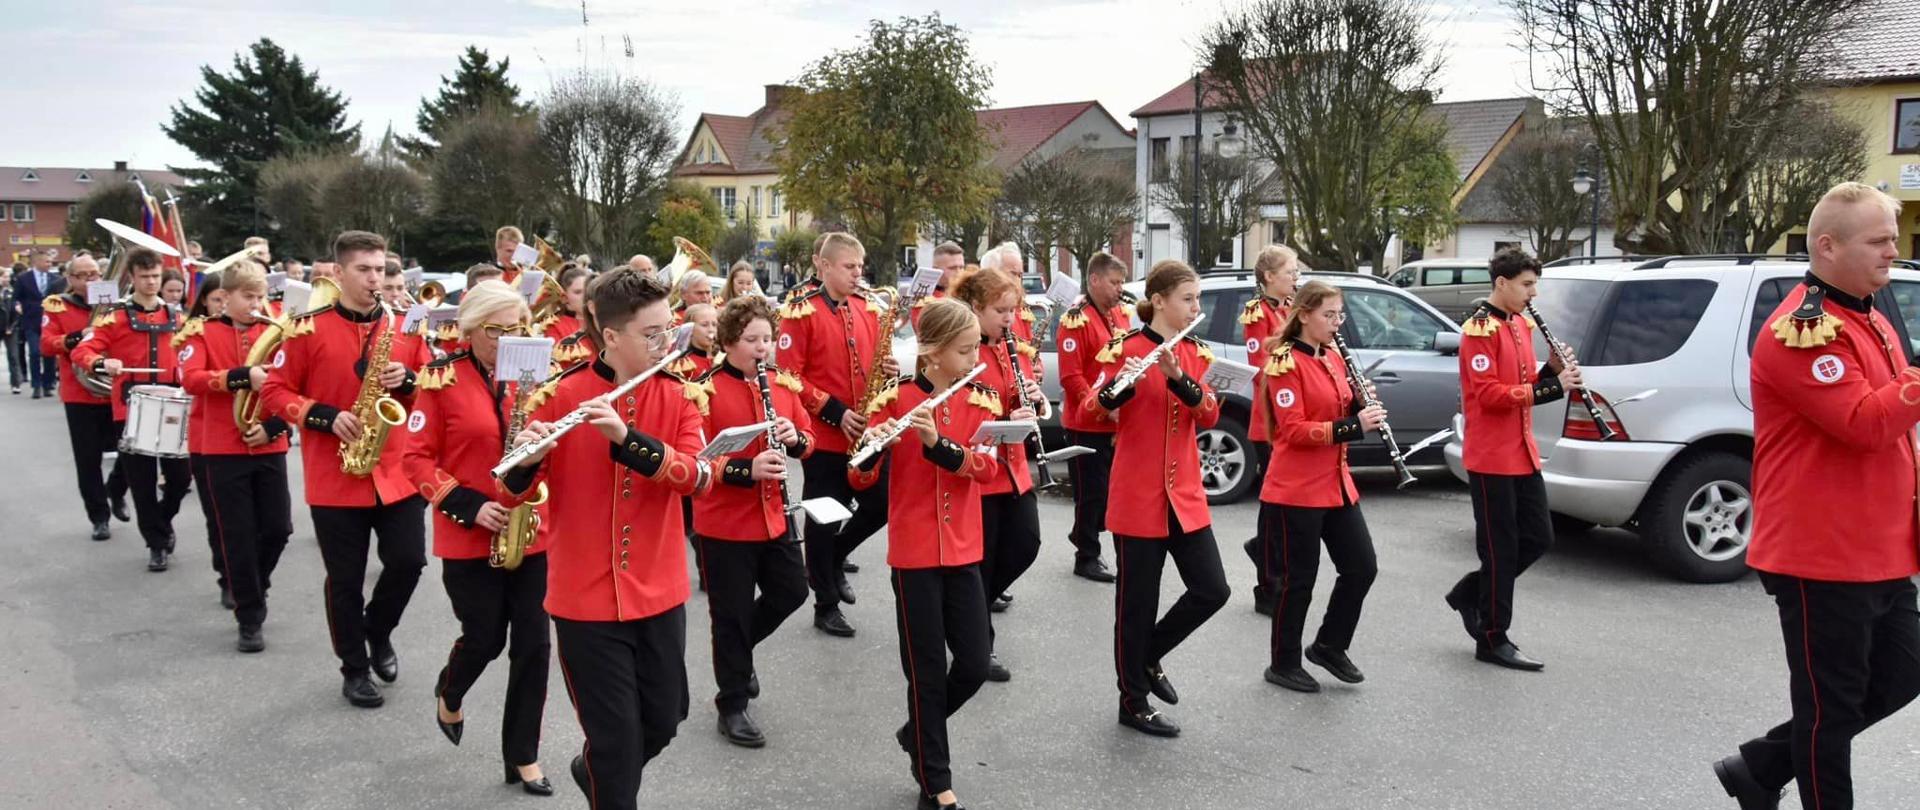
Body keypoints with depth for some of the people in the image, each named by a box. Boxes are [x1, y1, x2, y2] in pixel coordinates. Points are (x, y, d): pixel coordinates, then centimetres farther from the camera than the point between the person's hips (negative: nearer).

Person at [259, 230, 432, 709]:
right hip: (335, 476, -2)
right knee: (345, 579, 6)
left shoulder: (404, 326, 6)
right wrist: (325, 417, -16)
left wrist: (407, 381, -11)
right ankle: (354, 669, 22)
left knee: (408, 561, 1)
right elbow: (275, 392, -2)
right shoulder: (309, 328, -4)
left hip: (398, 472, 3)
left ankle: (379, 631, 30)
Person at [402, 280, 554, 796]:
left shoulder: (531, 376, 7)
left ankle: (523, 756, 16)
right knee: (485, 639, 4)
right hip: (469, 538, -3)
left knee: (533, 643, 2)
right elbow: (417, 458, -7)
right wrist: (468, 505, -17)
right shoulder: (442, 380, -6)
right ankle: (449, 692, 40)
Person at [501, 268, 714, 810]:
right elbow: (516, 489, -7)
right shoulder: (562, 394, -8)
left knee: (663, 722, 16)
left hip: (660, 592, 3)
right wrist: (526, 459, -29)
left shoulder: (678, 398, -1)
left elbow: (700, 478, -16)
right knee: (617, 739, 3)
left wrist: (627, 438, -29)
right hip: (585, 597, -3)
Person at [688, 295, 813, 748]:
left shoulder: (782, 383, 5)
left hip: (774, 514, 6)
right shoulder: (706, 390, -14)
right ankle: (732, 706, 20)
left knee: (792, 591, 15)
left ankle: (738, 648, 41)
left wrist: (794, 437, -13)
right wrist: (746, 469, -31)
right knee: (732, 612, 4)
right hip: (724, 521, -6)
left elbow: (808, 438, 10)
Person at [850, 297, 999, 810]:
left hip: (963, 551, 4)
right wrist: (868, 451, -31)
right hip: (913, 553, -4)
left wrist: (937, 441, -27)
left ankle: (917, 733, 32)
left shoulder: (981, 401, 4)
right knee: (927, 669, 3)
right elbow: (862, 480, -9)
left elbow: (985, 468, -11)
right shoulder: (893, 400, -6)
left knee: (974, 664, 5)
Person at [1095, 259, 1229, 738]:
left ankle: (1149, 658, 28)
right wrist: (1115, 388, -36)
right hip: (1138, 497, -6)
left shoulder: (1195, 352, 9)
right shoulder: (1125, 349, -10)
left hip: (1186, 494, 6)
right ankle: (1133, 702, 18)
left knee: (1213, 590, 5)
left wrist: (1178, 377, -20)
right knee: (1138, 602, 2)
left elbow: (1209, 416, -4)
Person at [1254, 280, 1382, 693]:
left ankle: (1329, 646, 27)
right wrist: (1353, 425, -26)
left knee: (1363, 567, 9)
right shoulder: (1285, 362, -14)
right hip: (1297, 489, -8)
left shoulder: (1334, 358, 11)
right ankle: (1283, 664, 18)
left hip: (1337, 484, 8)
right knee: (1298, 579, 1)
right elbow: (1294, 430, -19)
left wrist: (1361, 407, -5)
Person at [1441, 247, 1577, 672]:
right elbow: (1489, 394, -22)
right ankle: (1493, 640, 11)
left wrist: (1551, 368, -2)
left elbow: (1523, 385, 16)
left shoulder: (1521, 323, 13)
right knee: (1501, 547, -1)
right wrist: (1552, 388, -24)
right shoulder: (1480, 328, -14)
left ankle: (1470, 592, 28)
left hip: (1522, 453, 9)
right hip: (1491, 458, -9)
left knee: (1538, 537, 12)